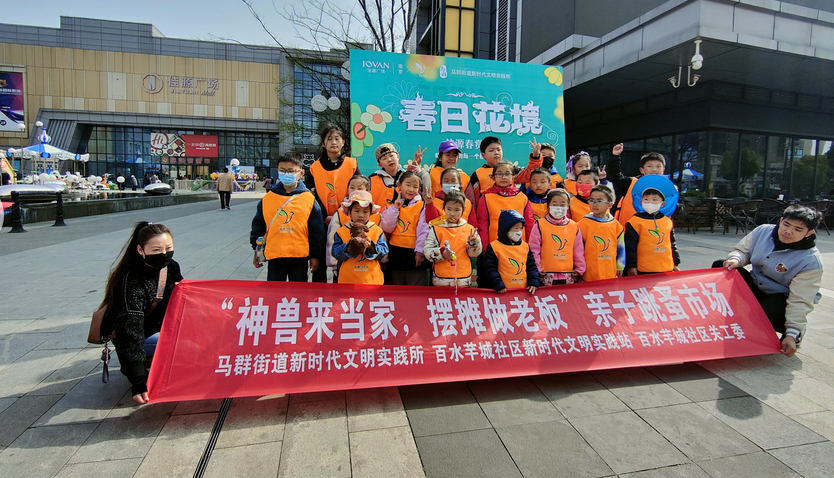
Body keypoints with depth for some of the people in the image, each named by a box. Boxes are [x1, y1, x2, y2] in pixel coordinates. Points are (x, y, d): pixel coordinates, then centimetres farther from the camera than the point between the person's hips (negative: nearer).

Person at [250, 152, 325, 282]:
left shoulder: (309, 199, -4)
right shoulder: (268, 198, 1)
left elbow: (317, 231, 0)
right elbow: (258, 226, 10)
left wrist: (315, 256, 0)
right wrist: (257, 251, 12)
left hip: (300, 256, -1)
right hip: (274, 256, 1)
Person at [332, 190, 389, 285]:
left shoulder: (377, 231, 5)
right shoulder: (341, 231, 3)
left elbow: (384, 250, -4)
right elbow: (335, 252, -6)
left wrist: (371, 246, -20)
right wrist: (349, 247, -21)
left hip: (372, 279, 1)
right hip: (348, 279, -1)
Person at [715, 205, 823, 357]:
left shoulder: (811, 261, -22)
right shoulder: (763, 231, -11)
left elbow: (800, 301, -24)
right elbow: (742, 250, 3)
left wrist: (792, 334, -27)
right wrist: (736, 259, -24)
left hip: (780, 298, -4)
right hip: (755, 286, 5)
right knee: (719, 266, -15)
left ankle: (798, 331, 3)